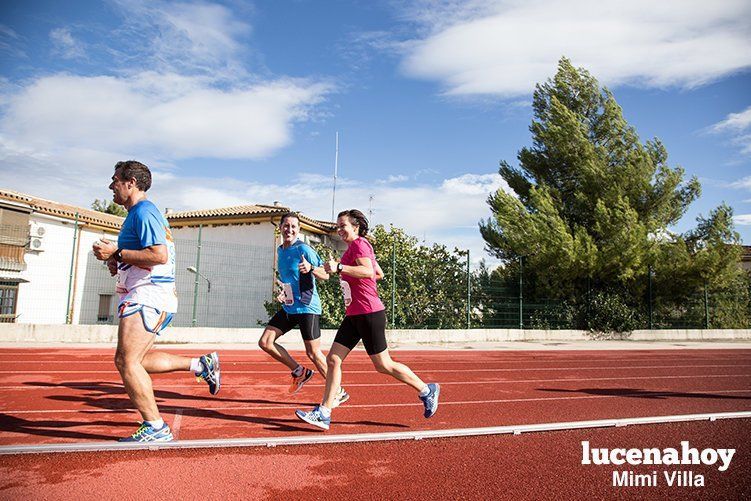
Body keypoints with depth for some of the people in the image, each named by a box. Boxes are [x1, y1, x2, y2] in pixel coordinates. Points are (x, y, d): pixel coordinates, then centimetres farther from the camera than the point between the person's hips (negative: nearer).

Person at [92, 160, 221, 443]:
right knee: (131, 360, 13)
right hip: (147, 296, 11)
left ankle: (155, 428, -5)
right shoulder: (139, 213, 23)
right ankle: (201, 365, 15)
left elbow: (159, 255, -23)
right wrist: (118, 263, 13)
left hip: (147, 296, -11)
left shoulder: (143, 212, -11)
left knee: (127, 361, -11)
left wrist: (116, 253, -16)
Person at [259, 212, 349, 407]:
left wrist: (311, 268, -35)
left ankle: (339, 393, 14)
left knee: (313, 353, -3)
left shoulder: (304, 250, -12)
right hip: (288, 307, 8)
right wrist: (282, 292, 9)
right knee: (265, 342, 2)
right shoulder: (280, 250, 12)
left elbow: (326, 275, -15)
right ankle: (300, 372, 17)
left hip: (307, 307, -8)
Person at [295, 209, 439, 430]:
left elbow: (369, 272, -27)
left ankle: (427, 390, 18)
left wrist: (339, 268, -31)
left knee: (383, 365, 1)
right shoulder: (354, 247, 18)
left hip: (369, 314, -10)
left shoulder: (359, 243, -10)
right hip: (353, 315, 10)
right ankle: (324, 413, 5)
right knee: (333, 359, 2)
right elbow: (379, 273, 26)